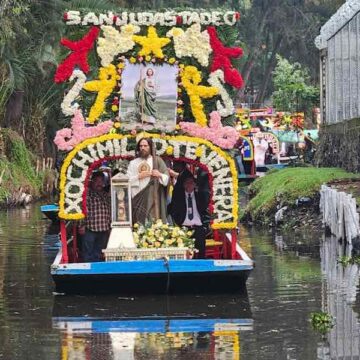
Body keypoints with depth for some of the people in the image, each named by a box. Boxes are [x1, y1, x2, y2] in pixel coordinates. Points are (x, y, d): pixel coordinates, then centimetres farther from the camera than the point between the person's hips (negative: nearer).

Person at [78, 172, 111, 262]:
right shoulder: (87, 193, -3)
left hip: (104, 231, 6)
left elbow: (109, 212, 22)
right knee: (88, 255, -2)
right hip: (89, 229, -6)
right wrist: (82, 225, -13)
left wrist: (109, 226, 17)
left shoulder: (106, 195, 17)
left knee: (98, 255, 9)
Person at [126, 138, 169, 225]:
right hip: (138, 199, 1)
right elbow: (127, 181, 4)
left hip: (153, 198, -1)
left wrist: (160, 175, -14)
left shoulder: (157, 160, 10)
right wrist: (139, 176, -10)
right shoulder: (133, 163, 12)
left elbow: (167, 178, 5)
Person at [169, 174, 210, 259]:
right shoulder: (177, 196, 17)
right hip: (184, 227, -1)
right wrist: (178, 225, -1)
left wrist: (205, 225, 2)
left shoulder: (201, 196, 19)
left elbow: (206, 212, 17)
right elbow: (173, 213, 13)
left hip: (198, 227, 1)